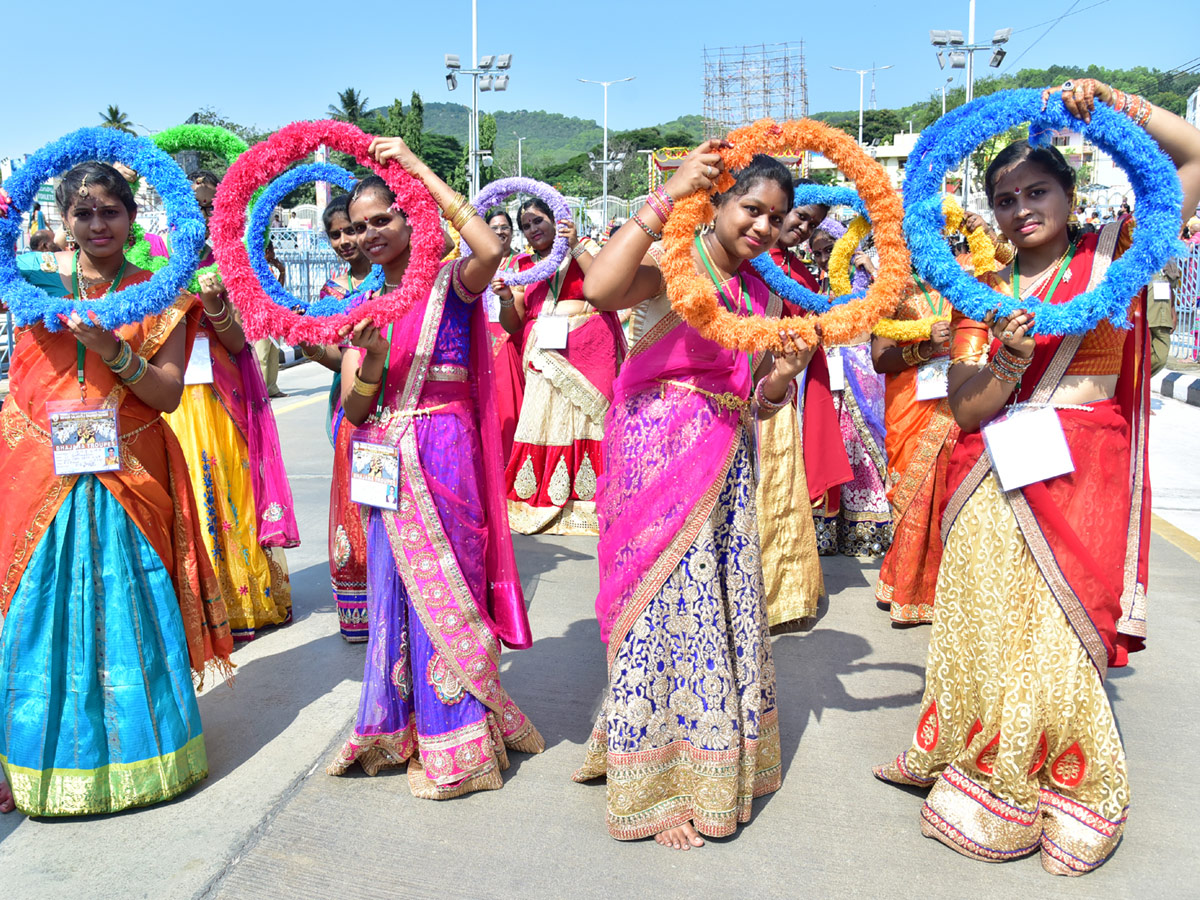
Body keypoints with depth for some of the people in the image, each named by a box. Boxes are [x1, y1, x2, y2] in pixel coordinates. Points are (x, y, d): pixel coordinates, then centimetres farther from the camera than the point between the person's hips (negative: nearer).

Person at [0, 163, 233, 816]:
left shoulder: (159, 295, 5)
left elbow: (169, 394, -2)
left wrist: (115, 352, -18)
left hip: (127, 476, 0)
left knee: (126, 609, 4)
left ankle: (136, 747, 22)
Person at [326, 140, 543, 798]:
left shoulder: (450, 282, -3)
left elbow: (491, 251, -28)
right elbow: (353, 410, 5)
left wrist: (418, 167, -18)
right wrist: (371, 360, -18)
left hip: (443, 453, -5)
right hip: (384, 459, 5)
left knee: (442, 591, 1)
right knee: (392, 591, 13)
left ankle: (456, 748, 16)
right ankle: (397, 728, 30)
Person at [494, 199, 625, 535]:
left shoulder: (584, 249, 7)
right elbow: (513, 325, 16)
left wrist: (576, 247, -12)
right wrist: (507, 299, -4)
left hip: (584, 353, -3)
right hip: (542, 360, 4)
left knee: (583, 419, -9)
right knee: (540, 421, -3)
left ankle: (585, 499, -3)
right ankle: (540, 503, 4)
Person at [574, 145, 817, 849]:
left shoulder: (762, 293, 13)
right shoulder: (671, 261, -8)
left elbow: (759, 400, 15)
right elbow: (600, 290, -31)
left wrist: (784, 376, -8)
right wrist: (667, 197, -29)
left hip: (727, 463, 7)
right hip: (662, 453, -7)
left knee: (725, 603, 13)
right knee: (668, 601, -1)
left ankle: (718, 756, 33)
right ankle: (659, 787, 16)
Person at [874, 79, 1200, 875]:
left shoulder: (1114, 255, 4)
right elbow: (965, 411, 1)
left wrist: (1109, 102, -12)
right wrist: (1010, 362, -17)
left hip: (1082, 485, -3)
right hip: (994, 490, 3)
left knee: (1057, 642, 1)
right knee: (988, 632, 9)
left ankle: (1063, 794, 23)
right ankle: (987, 783, 27)